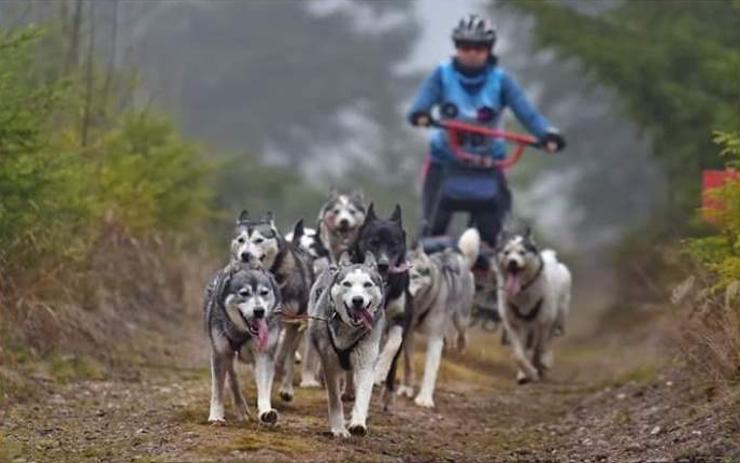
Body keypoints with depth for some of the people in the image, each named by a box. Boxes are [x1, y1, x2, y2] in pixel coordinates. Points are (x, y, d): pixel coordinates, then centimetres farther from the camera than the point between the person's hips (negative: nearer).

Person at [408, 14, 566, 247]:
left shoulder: (500, 80, -5)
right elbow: (423, 102, -19)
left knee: (490, 233, -7)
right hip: (445, 160, 0)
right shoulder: (443, 75, -5)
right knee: (434, 227, -11)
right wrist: (419, 115, -44)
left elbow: (526, 111, -16)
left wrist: (548, 134, -35)